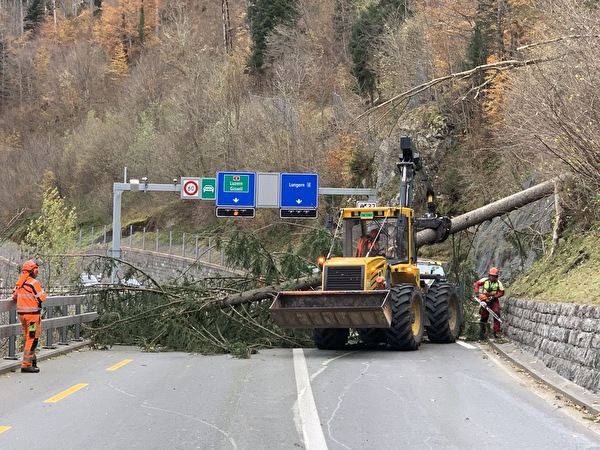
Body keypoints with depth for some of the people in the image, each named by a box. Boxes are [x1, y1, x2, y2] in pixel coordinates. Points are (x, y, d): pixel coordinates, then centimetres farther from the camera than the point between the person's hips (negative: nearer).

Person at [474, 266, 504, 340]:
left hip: (494, 301, -1)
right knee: (484, 316, 7)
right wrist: (477, 292, -8)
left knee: (497, 314, -18)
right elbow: (477, 283, 5)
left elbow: (501, 292, -3)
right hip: (485, 300, 1)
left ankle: (497, 332, -16)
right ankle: (482, 333, 23)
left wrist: (494, 297, -16)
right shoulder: (485, 280, -5)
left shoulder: (498, 283, -5)